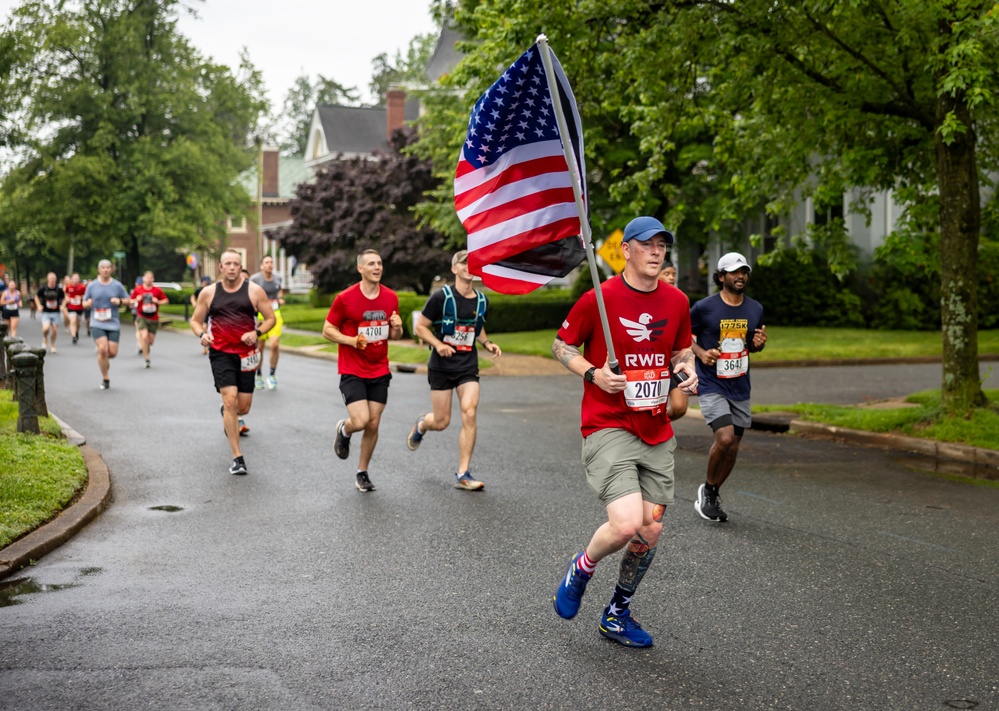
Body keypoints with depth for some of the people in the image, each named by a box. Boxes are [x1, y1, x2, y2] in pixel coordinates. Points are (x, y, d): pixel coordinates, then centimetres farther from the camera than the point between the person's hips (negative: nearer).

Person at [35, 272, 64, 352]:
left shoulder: (59, 289, -3)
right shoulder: (43, 289, -5)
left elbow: (63, 298, 15)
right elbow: (36, 296, 13)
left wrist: (62, 306, 0)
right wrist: (39, 306, 3)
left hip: (56, 313, 1)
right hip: (46, 313, -1)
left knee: (54, 330, 2)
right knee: (46, 328, -20)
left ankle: (52, 345, 25)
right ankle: (45, 339, 14)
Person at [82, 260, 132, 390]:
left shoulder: (118, 285, 3)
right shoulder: (92, 286, 4)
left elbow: (128, 302, 9)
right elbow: (84, 303, 12)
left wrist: (120, 301, -12)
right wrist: (87, 303, -12)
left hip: (113, 324, 1)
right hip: (97, 324, -1)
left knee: (112, 352, -4)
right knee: (102, 349, -17)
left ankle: (103, 359, 35)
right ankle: (105, 378, -2)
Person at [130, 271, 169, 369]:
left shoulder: (157, 290, 0)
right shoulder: (137, 289, -1)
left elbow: (166, 300, 7)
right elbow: (131, 301, 8)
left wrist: (158, 302, -11)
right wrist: (136, 300, -13)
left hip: (154, 318, 2)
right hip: (142, 317, -2)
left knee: (151, 340, 4)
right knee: (144, 336, -21)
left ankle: (147, 347, 43)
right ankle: (147, 359, -12)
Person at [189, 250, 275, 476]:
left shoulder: (254, 291, 1)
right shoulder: (209, 292, 4)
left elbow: (270, 318, 5)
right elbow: (196, 320, 12)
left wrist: (256, 333, -14)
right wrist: (202, 334, -10)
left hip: (246, 354, 1)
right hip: (220, 353, -1)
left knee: (243, 407, 6)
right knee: (230, 400, -17)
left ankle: (228, 415, 47)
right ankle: (237, 458, -14)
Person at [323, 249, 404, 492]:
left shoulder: (391, 298, 3)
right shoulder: (345, 298, -10)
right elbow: (328, 330, -3)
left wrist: (396, 328, -10)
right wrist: (352, 340, -19)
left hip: (380, 371, 4)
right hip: (352, 371, -4)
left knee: (373, 424, 5)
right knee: (361, 421, -16)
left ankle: (362, 473, 21)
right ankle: (344, 430, 21)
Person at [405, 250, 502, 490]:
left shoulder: (481, 301, 7)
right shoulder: (441, 297, -9)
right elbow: (420, 327, -5)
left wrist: (488, 344, 5)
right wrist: (438, 344, -21)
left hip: (468, 366, 3)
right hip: (441, 366, -3)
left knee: (469, 414, -15)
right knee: (442, 421, 0)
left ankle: (463, 474, -8)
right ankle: (421, 424, 40)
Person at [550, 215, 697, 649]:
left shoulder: (677, 302, 7)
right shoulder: (598, 298, -8)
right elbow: (561, 346, 1)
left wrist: (687, 369, 0)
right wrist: (593, 374, -16)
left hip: (657, 434, 6)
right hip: (608, 428, -5)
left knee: (650, 531, 6)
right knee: (626, 525, -20)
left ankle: (617, 614, 27)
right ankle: (581, 569, 13)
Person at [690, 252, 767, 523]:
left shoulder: (755, 309, 6)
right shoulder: (704, 307, -10)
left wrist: (759, 343, -4)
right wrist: (701, 353, -15)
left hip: (739, 388, 6)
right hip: (711, 386, -5)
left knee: (733, 447, 8)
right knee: (725, 438, -20)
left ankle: (713, 496, 27)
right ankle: (707, 489, 3)